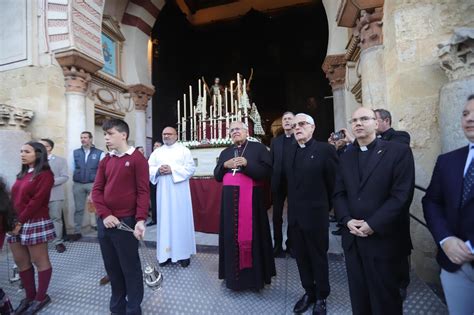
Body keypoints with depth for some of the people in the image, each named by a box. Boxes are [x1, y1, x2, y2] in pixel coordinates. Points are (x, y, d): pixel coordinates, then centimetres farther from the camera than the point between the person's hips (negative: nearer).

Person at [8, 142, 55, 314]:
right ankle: (30, 296, 31)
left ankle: (41, 297, 20)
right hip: (17, 224, 8)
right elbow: (14, 199, 12)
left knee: (40, 261, 5)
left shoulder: (44, 175, -10)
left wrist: (20, 222, -13)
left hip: (35, 223, -8)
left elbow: (37, 201, -15)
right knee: (21, 262, 15)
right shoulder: (22, 174, 15)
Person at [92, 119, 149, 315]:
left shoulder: (137, 158, -8)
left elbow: (143, 191, -12)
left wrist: (140, 220, -19)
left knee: (130, 268, 8)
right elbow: (96, 190, 7)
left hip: (126, 222, -6)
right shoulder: (105, 161, 10)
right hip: (104, 222, 6)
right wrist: (104, 214, -7)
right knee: (112, 267, 19)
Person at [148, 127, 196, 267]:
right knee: (164, 219, 7)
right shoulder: (157, 152, 15)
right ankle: (166, 253, 19)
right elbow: (149, 168, 8)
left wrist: (172, 170, -17)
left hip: (179, 191, -3)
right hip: (163, 191, 4)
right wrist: (158, 170, -13)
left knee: (181, 219, 1)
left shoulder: (184, 150, 3)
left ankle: (183, 252, 13)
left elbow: (190, 168, -7)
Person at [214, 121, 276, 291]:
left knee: (251, 234, 4)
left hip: (251, 199, -4)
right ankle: (233, 273, 27)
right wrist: (225, 165, -7)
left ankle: (255, 275, 23)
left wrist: (247, 164, -19)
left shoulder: (258, 148, 1)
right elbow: (217, 176, 12)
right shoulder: (225, 153, 15)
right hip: (230, 200, 4)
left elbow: (267, 170, -8)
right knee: (232, 235, 9)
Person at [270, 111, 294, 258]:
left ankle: (291, 244, 27)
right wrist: (271, 179, -2)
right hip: (278, 182, 3)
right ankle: (278, 245, 22)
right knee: (277, 215, 8)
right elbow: (271, 162, 5)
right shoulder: (275, 141, 9)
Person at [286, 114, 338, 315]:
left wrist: (326, 207, 0)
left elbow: (334, 181, -8)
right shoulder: (290, 150, 6)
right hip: (294, 215, 5)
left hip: (315, 215, -5)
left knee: (319, 258, 15)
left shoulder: (325, 149, -12)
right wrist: (292, 205, 8)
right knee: (301, 257, 18)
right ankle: (309, 292, 40)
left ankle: (321, 297, 37)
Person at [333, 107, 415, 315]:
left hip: (383, 239, -4)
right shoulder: (346, 157, 10)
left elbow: (402, 194, -13)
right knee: (358, 296, 18)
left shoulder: (399, 151, -5)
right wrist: (347, 220, -9)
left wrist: (373, 225, -17)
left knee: (385, 298, 14)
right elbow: (338, 194, 7)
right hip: (352, 238, 4)